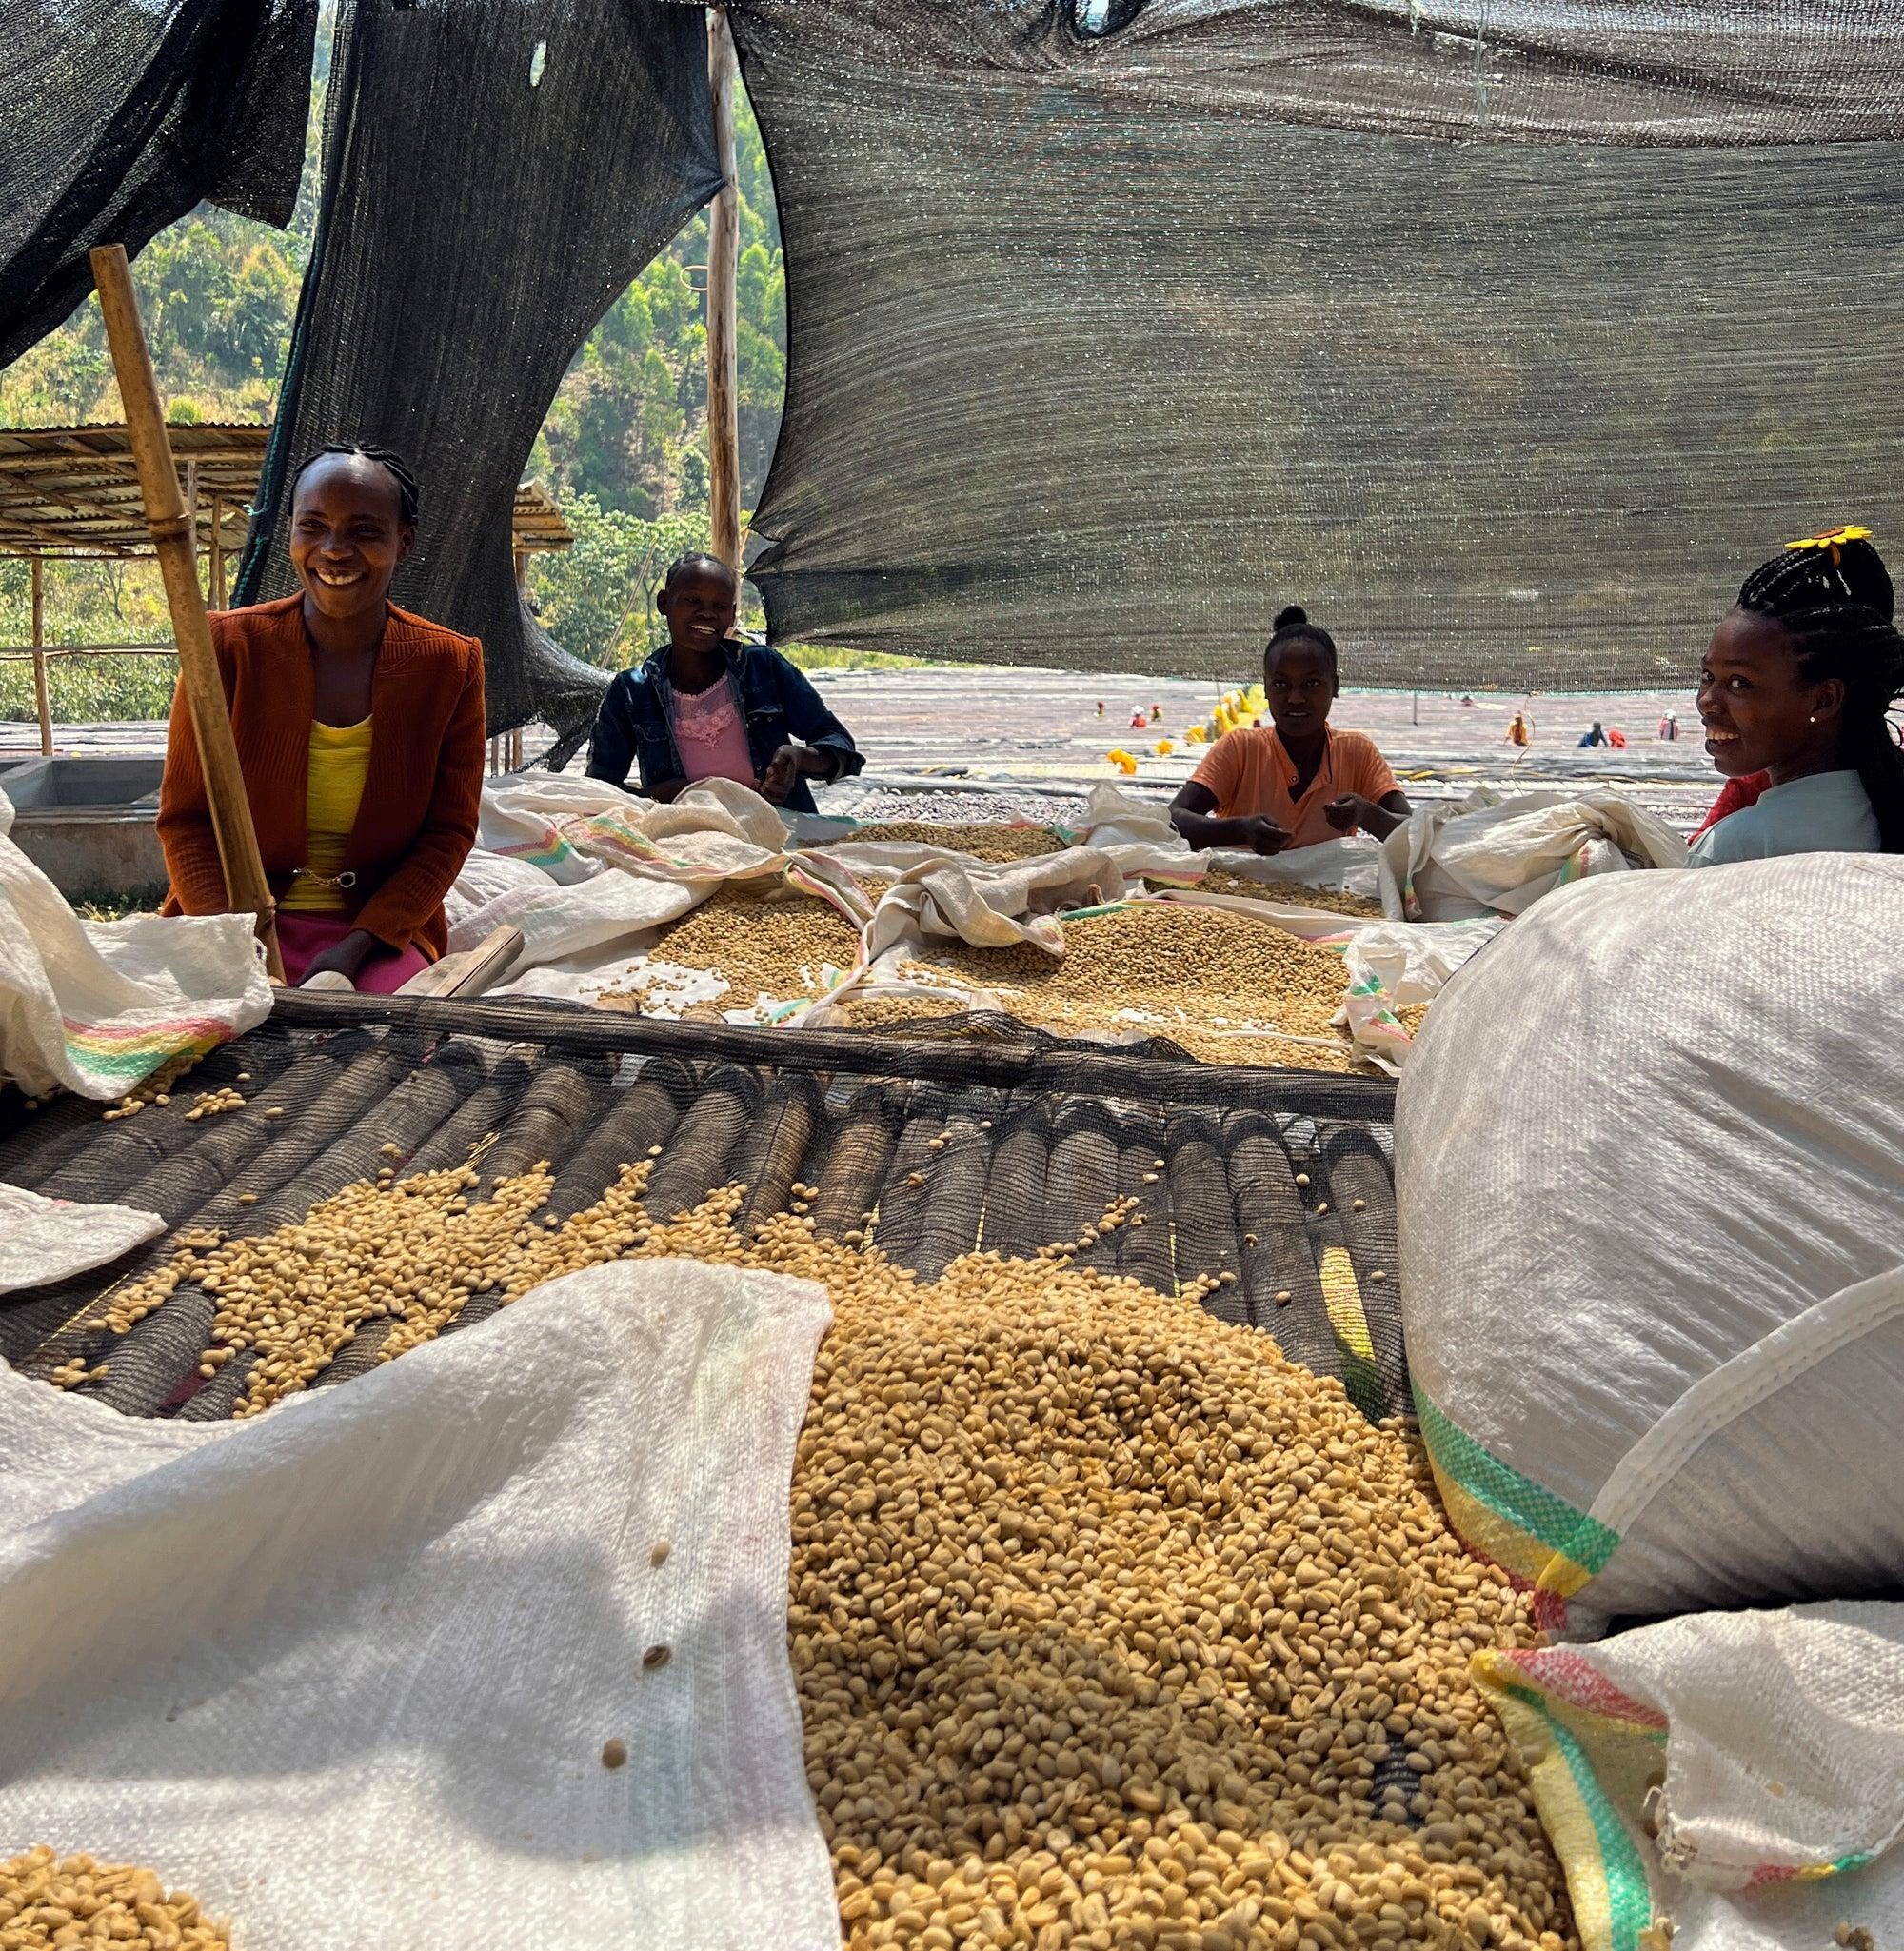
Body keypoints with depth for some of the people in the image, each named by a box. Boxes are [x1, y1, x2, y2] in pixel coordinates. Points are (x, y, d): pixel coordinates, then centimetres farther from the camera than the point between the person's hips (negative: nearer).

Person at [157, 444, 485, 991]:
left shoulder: (450, 665, 0)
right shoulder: (228, 645, -2)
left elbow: (448, 832, 1)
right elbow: (185, 818, 1)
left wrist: (356, 946, -12)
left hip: (380, 928, 1)